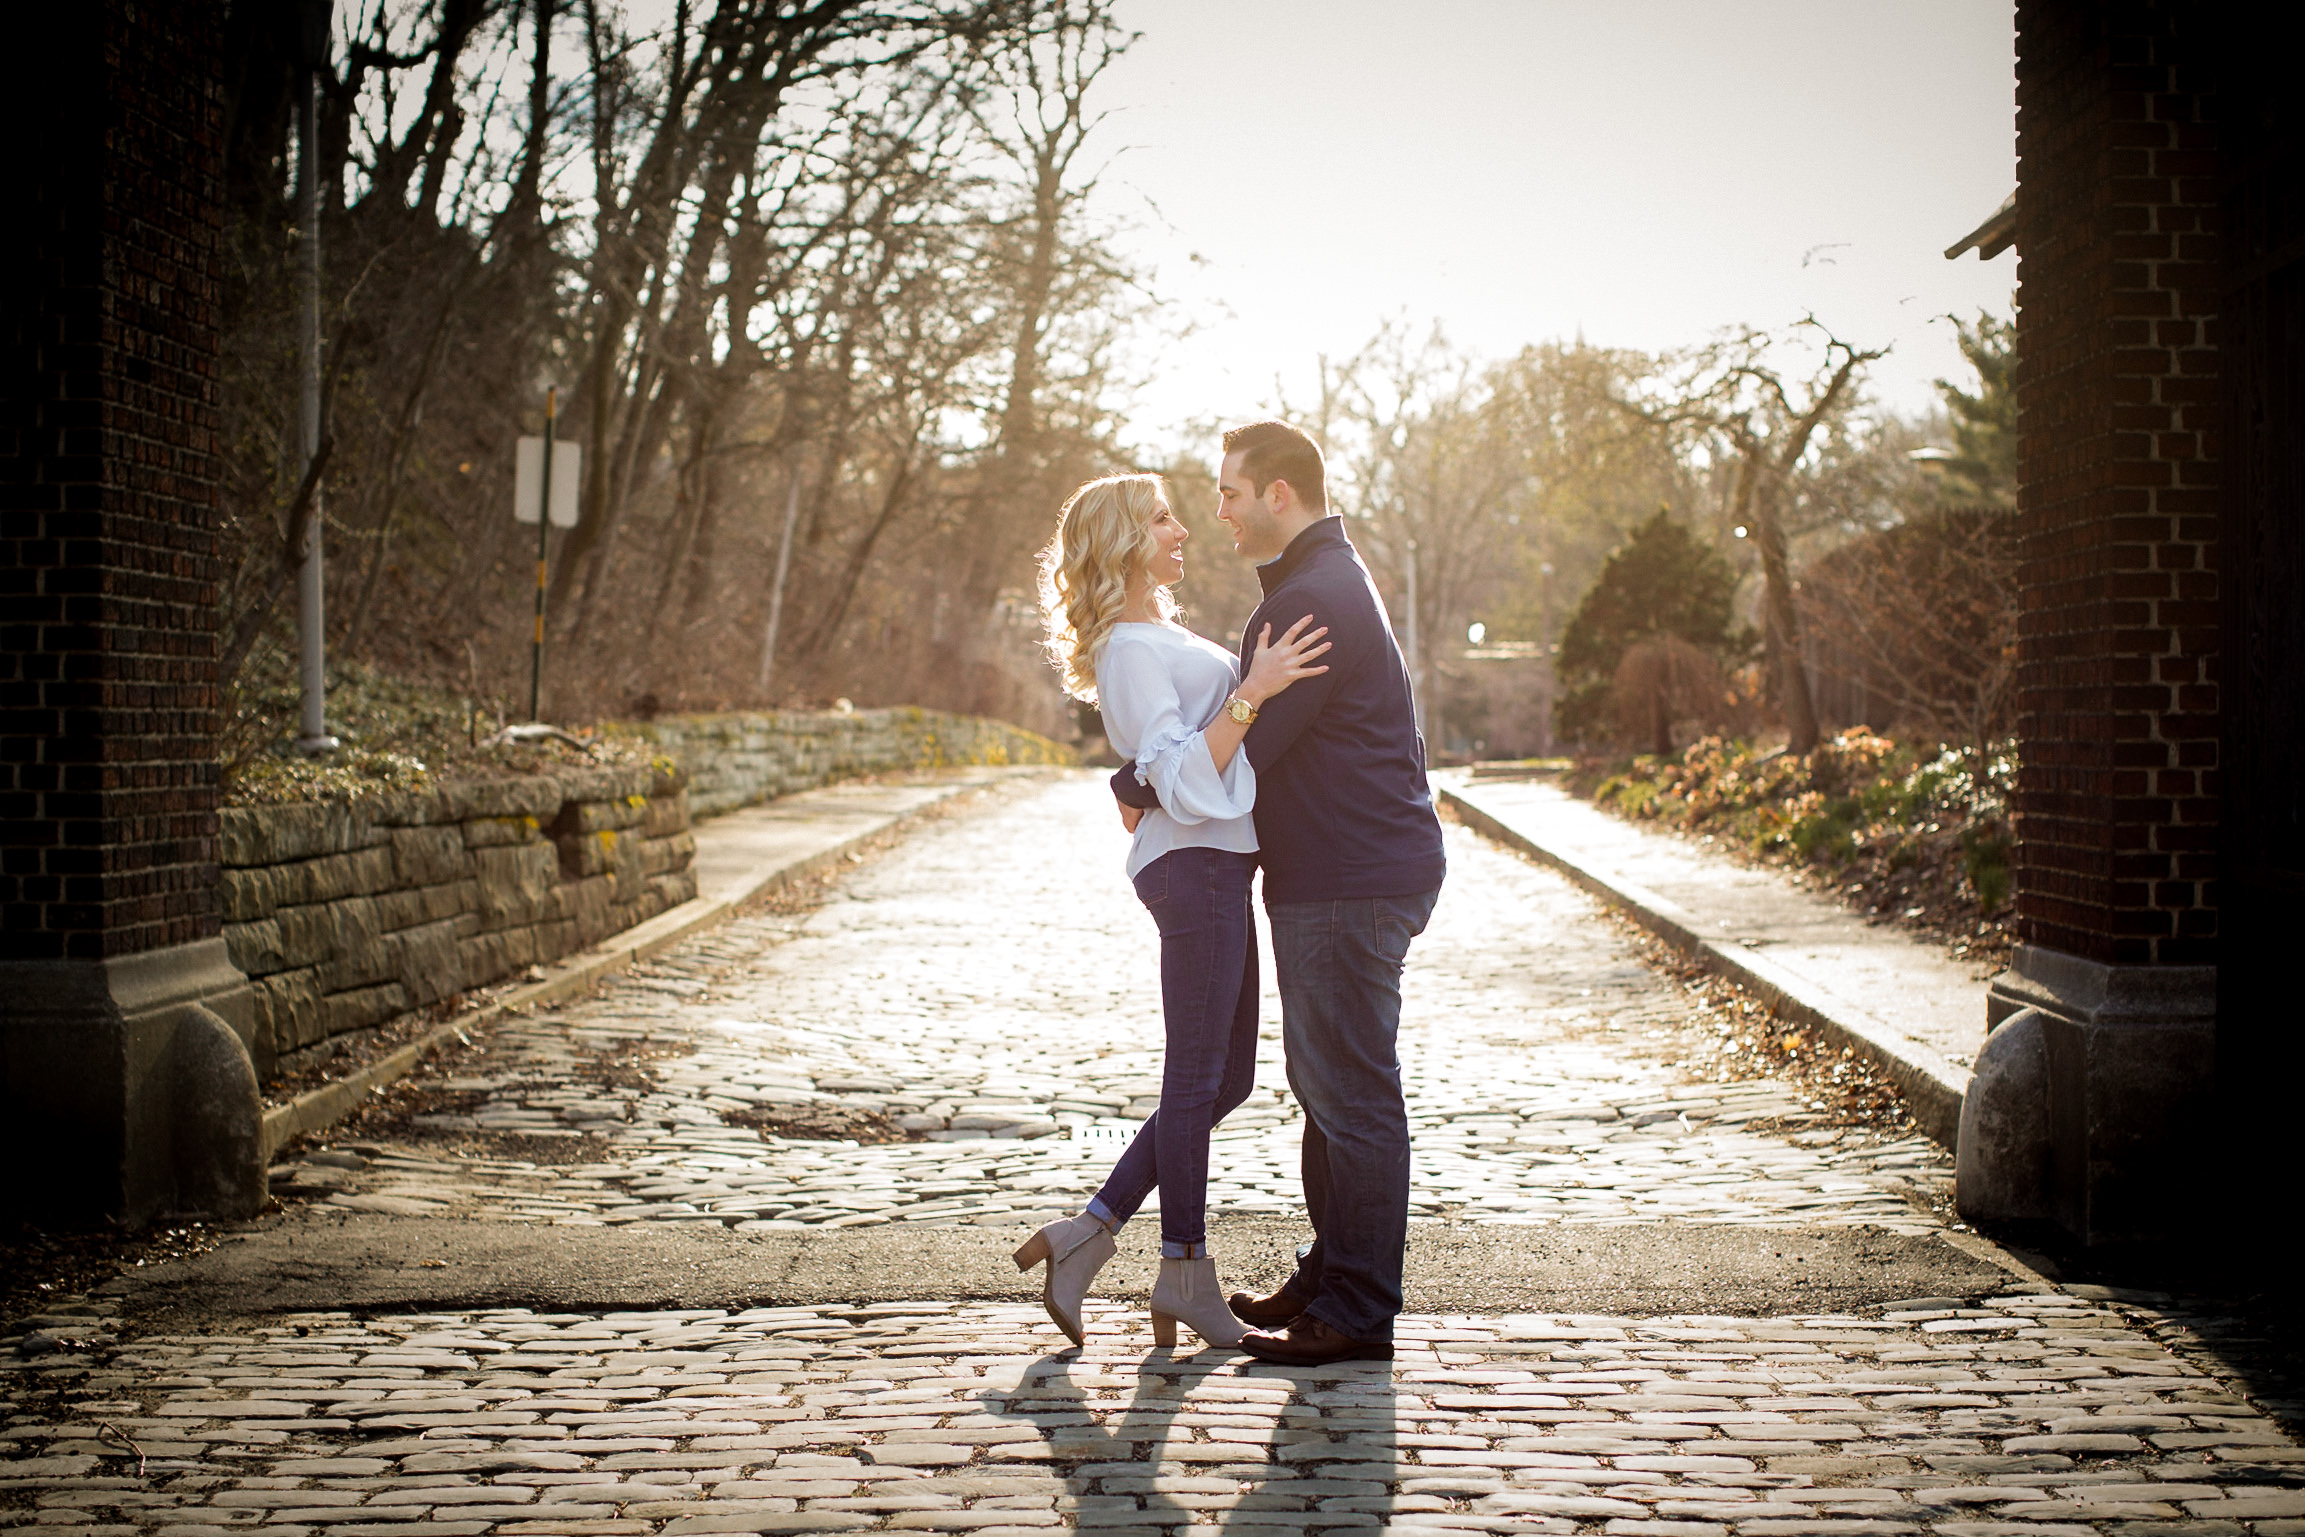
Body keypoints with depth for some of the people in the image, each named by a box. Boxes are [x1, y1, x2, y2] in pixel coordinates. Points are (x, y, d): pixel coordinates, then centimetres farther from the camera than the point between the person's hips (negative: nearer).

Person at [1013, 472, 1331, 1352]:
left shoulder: (1161, 637, 21)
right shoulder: (1132, 647, -11)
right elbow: (1184, 779, -20)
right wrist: (1253, 692, -25)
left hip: (1216, 869, 10)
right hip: (1194, 869, -10)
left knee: (1224, 1078, 12)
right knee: (1199, 1079, -3)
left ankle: (1088, 1235, 15)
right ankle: (1186, 1276, 8)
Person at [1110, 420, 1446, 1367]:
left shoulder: (1313, 600, -18)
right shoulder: (1326, 582, 19)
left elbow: (1242, 747, -19)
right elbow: (1261, 733, 24)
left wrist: (1135, 789, -4)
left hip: (1349, 886, -11)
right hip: (1337, 874, 11)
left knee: (1352, 1092, -6)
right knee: (1326, 1084, 17)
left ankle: (1357, 1314, 0)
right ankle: (1329, 1276, 27)